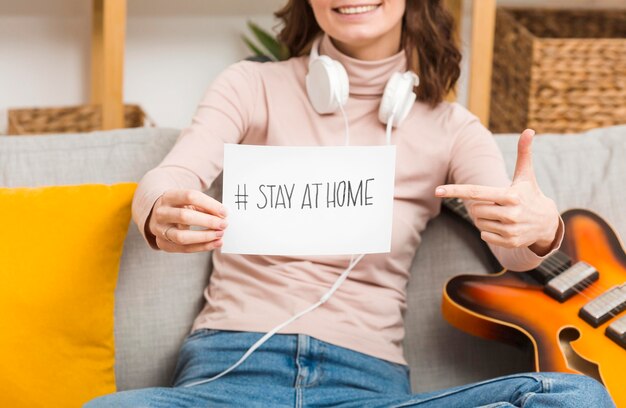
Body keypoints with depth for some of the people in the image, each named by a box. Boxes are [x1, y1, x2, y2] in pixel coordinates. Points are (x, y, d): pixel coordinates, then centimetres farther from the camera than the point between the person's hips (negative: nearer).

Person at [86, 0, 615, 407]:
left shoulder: (449, 128, 12)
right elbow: (165, 181, -7)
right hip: (233, 362, -1)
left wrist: (541, 227, -31)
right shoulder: (254, 86, 9)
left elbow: (511, 243, -4)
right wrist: (162, 216, -34)